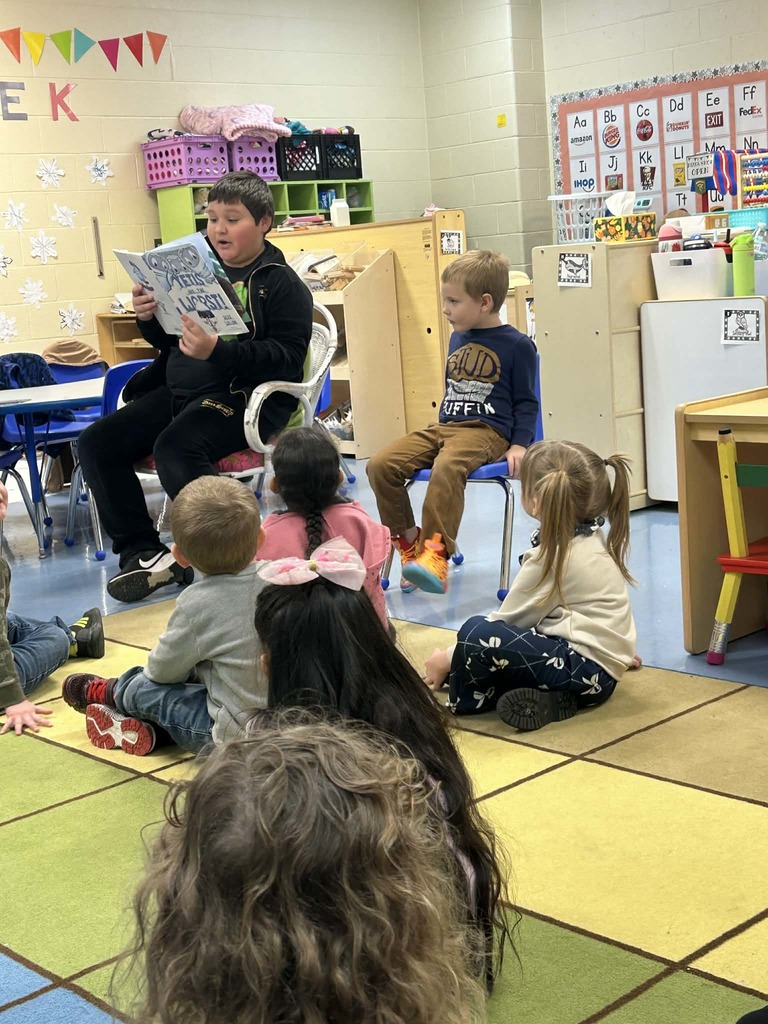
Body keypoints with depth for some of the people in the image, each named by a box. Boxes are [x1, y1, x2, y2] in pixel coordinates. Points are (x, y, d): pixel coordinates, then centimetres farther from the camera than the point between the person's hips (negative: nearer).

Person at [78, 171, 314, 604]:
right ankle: (144, 554, -5)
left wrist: (217, 352, -27)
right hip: (178, 391, 8)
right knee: (97, 443, -7)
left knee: (175, 449, -34)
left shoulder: (281, 284, -2)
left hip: (241, 398, -8)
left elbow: (287, 358, -14)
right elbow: (168, 342, 24)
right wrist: (149, 319, 0)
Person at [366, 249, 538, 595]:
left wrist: (519, 446, -9)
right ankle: (408, 541, -4)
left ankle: (435, 554, -41)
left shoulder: (517, 345, -2)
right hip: (444, 426, 7)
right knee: (380, 465, -14)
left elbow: (526, 401, 1)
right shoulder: (457, 339, 18)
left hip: (487, 431, -7)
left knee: (446, 469, -40)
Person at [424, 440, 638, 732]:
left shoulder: (552, 556, -16)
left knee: (477, 633, -26)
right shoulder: (591, 540, 9)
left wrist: (449, 658, 0)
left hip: (587, 670, -10)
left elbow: (508, 620, -10)